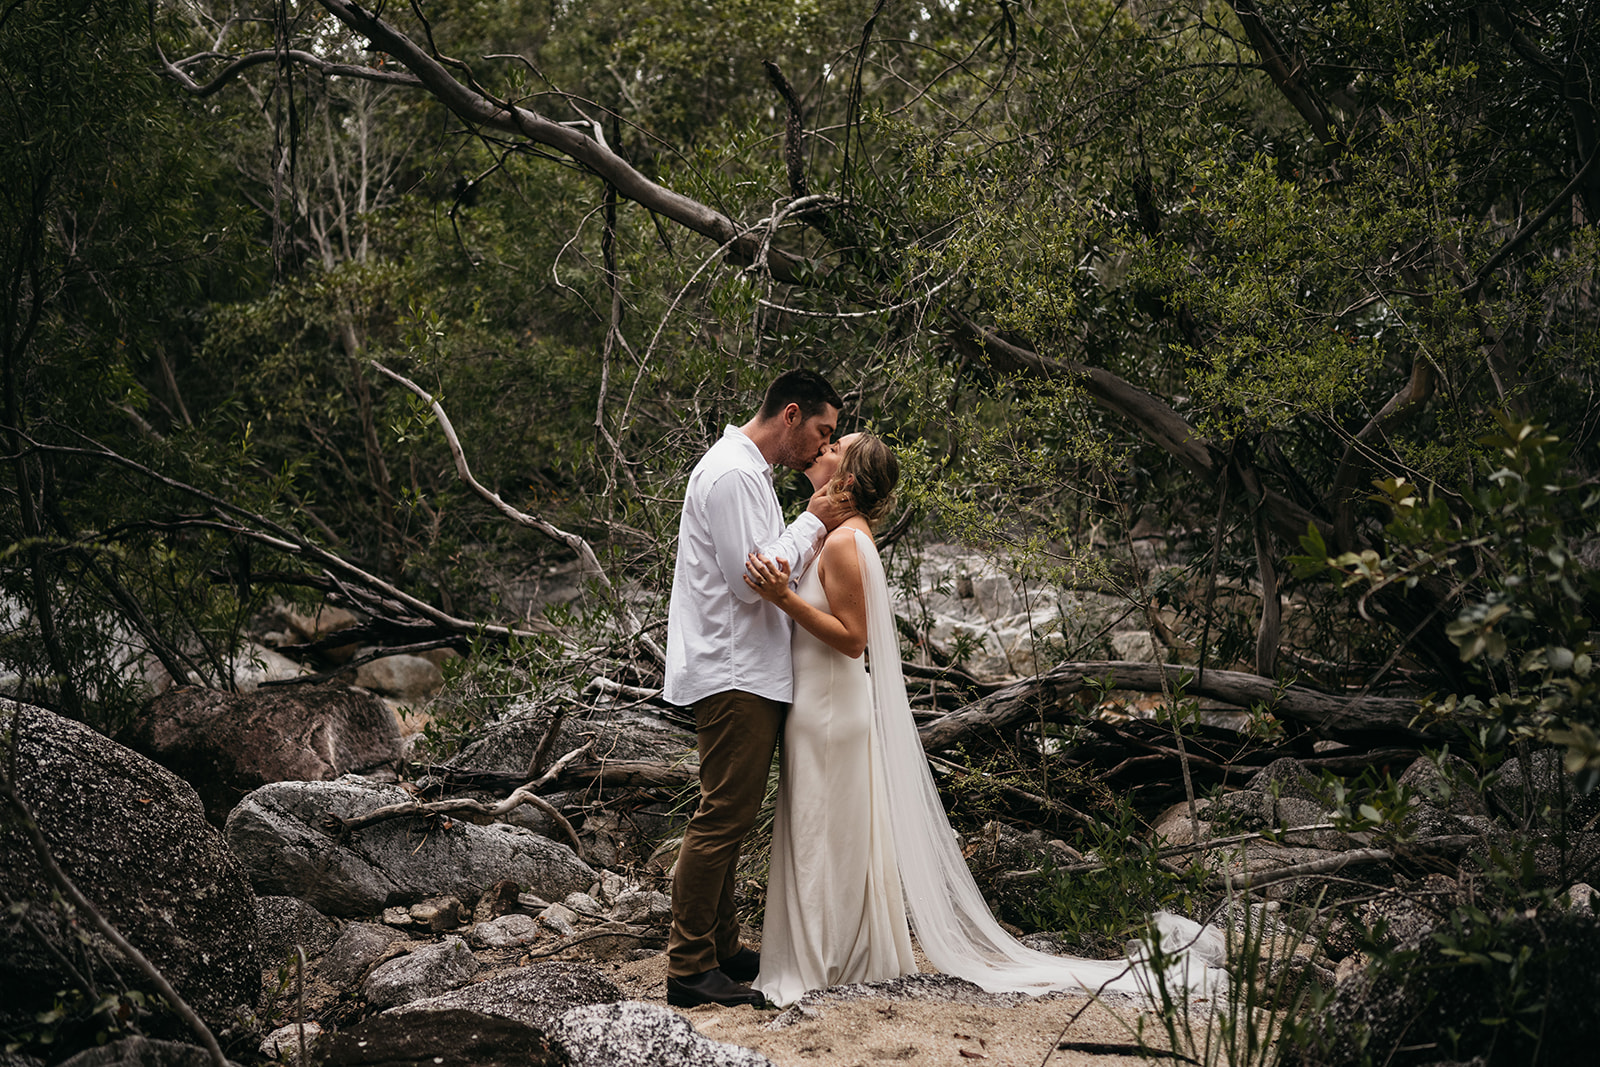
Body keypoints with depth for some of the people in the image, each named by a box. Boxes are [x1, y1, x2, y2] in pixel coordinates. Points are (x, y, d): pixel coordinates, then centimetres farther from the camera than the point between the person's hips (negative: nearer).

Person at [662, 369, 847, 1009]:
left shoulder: (746, 471, 18)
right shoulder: (733, 475, -16)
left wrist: (813, 534, 11)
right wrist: (812, 525, -11)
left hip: (745, 674, 11)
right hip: (732, 677, -11)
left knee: (729, 817, 16)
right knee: (722, 818, -8)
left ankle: (720, 948, 25)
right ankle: (690, 969, -3)